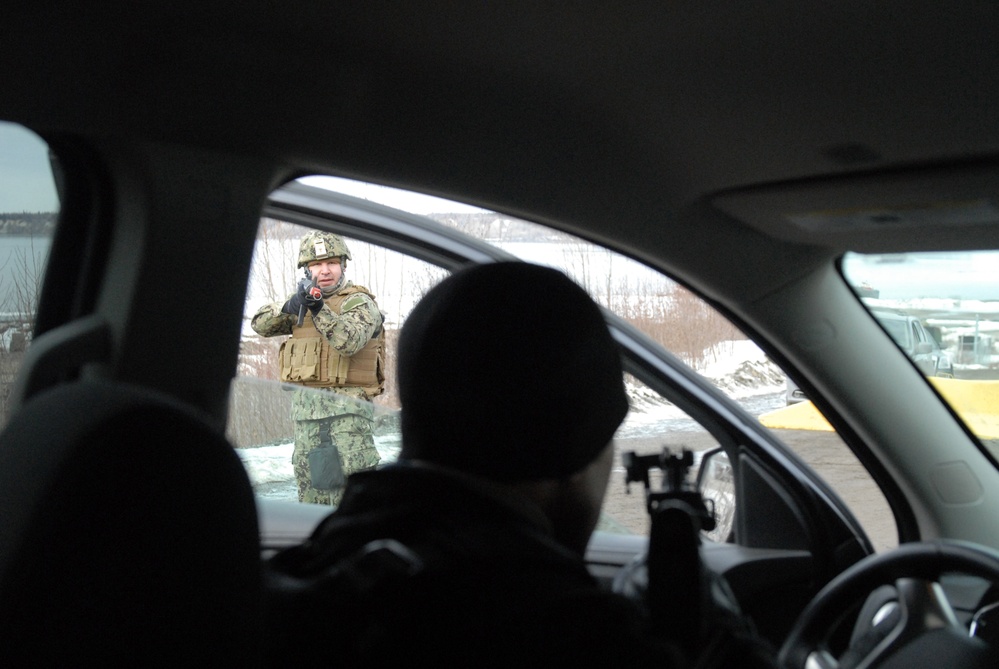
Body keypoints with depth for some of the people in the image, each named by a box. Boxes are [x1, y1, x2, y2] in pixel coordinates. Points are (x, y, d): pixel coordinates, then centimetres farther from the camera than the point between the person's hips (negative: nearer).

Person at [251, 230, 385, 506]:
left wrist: (318, 309, -30)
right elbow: (260, 324, 6)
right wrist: (291, 305, -12)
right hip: (306, 408, 6)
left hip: (346, 408, -6)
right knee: (311, 488, 10)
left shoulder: (359, 302, -3)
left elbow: (348, 341, -21)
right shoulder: (302, 301, 17)